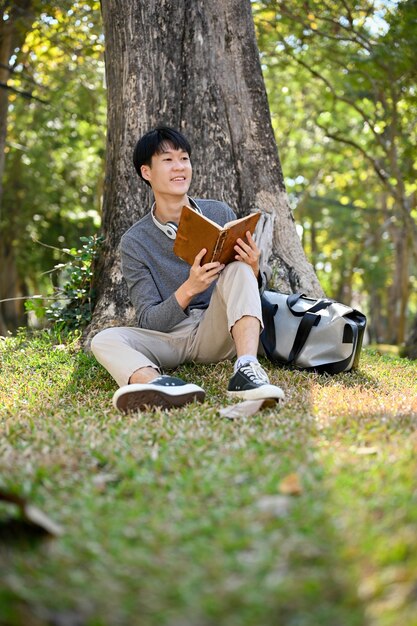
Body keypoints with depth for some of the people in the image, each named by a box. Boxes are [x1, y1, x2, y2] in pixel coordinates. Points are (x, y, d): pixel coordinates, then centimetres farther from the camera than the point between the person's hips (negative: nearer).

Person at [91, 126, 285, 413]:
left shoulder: (219, 213, 4)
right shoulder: (134, 242, 0)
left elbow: (259, 282, 11)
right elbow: (148, 321, -5)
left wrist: (253, 271, -16)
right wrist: (189, 289, -25)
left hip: (219, 334, 0)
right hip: (168, 338, 0)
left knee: (239, 269, -25)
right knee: (105, 340, -26)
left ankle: (246, 370, -45)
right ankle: (159, 384, -57)